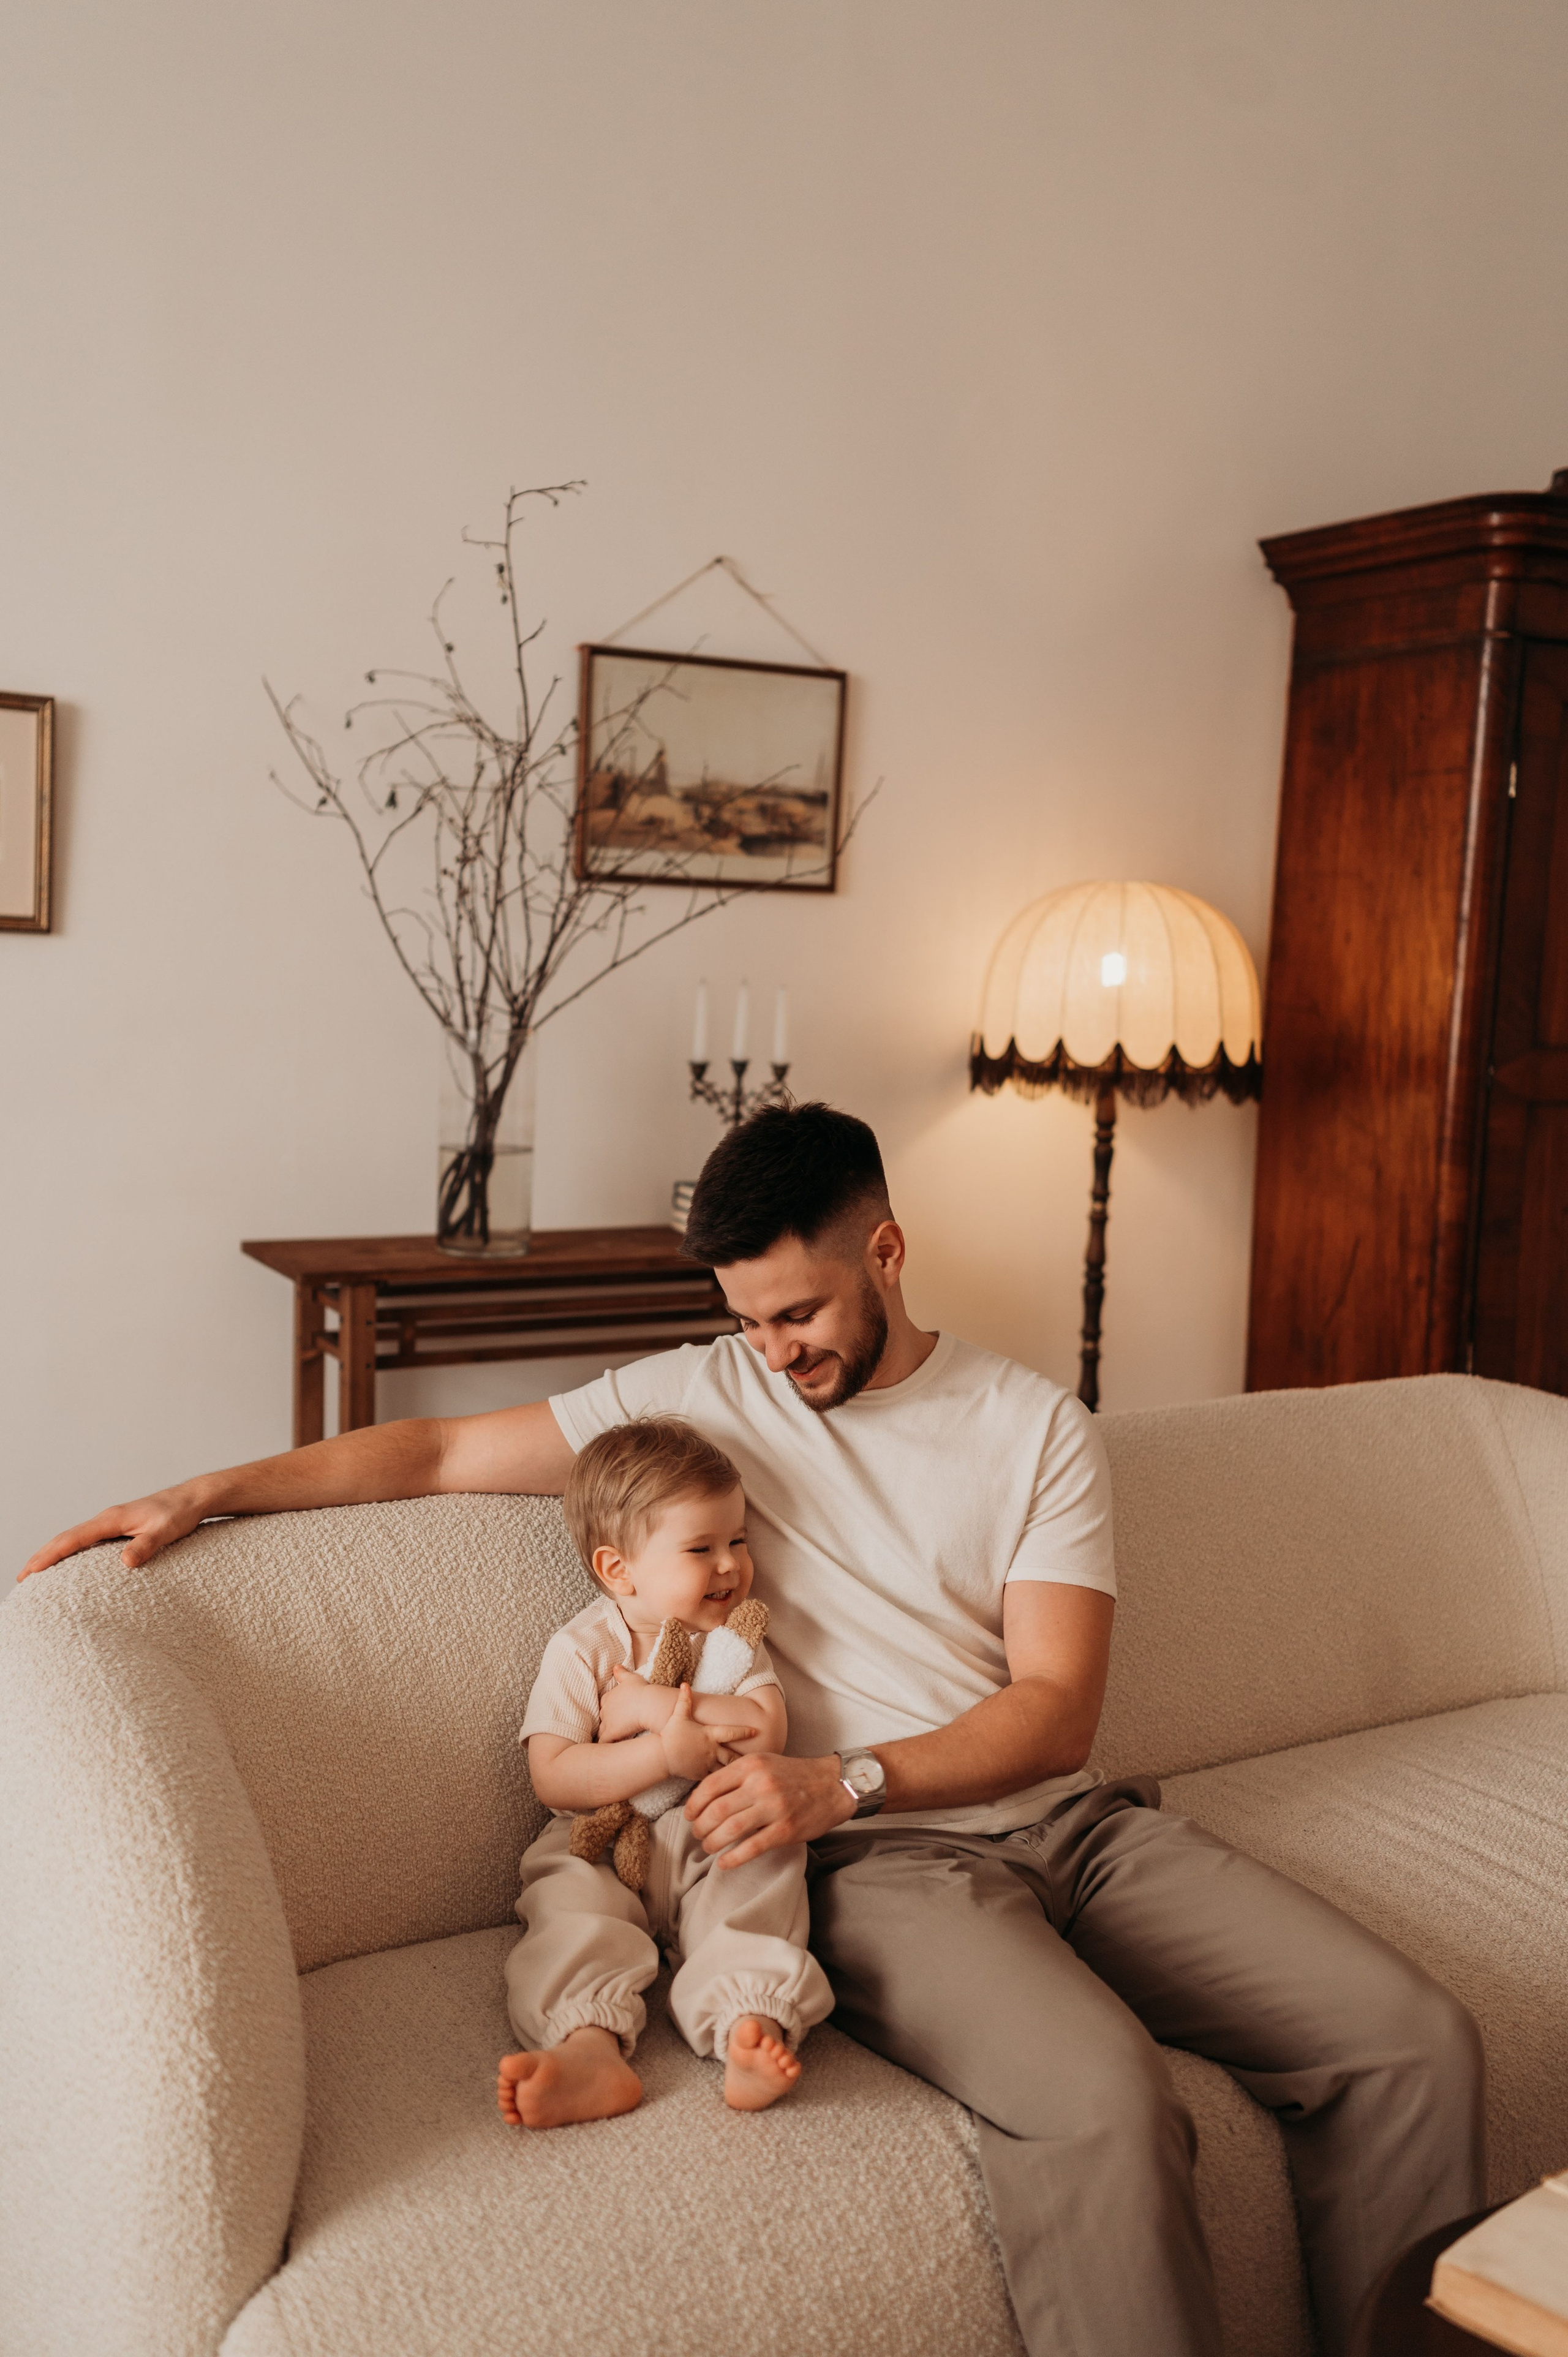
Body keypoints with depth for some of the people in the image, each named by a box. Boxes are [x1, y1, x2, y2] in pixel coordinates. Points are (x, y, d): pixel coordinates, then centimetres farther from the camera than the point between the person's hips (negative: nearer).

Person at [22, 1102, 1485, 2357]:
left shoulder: (1035, 1430, 7)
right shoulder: (700, 1394, 7)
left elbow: (1055, 1711, -2)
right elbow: (446, 1451, 8)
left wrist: (845, 1780, -17)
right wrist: (209, 1491, -2)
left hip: (1068, 1818, 3)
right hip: (880, 1862, -3)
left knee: (1414, 2038, -13)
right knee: (1100, 2096, -33)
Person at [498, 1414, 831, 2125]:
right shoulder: (580, 1649, -2)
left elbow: (765, 1732, -10)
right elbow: (554, 1778, -12)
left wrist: (657, 1705, -16)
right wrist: (665, 1752, -23)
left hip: (719, 1840, 2)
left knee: (762, 1879, -27)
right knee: (572, 1905, -29)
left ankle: (751, 2026, -46)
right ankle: (591, 2049, -49)